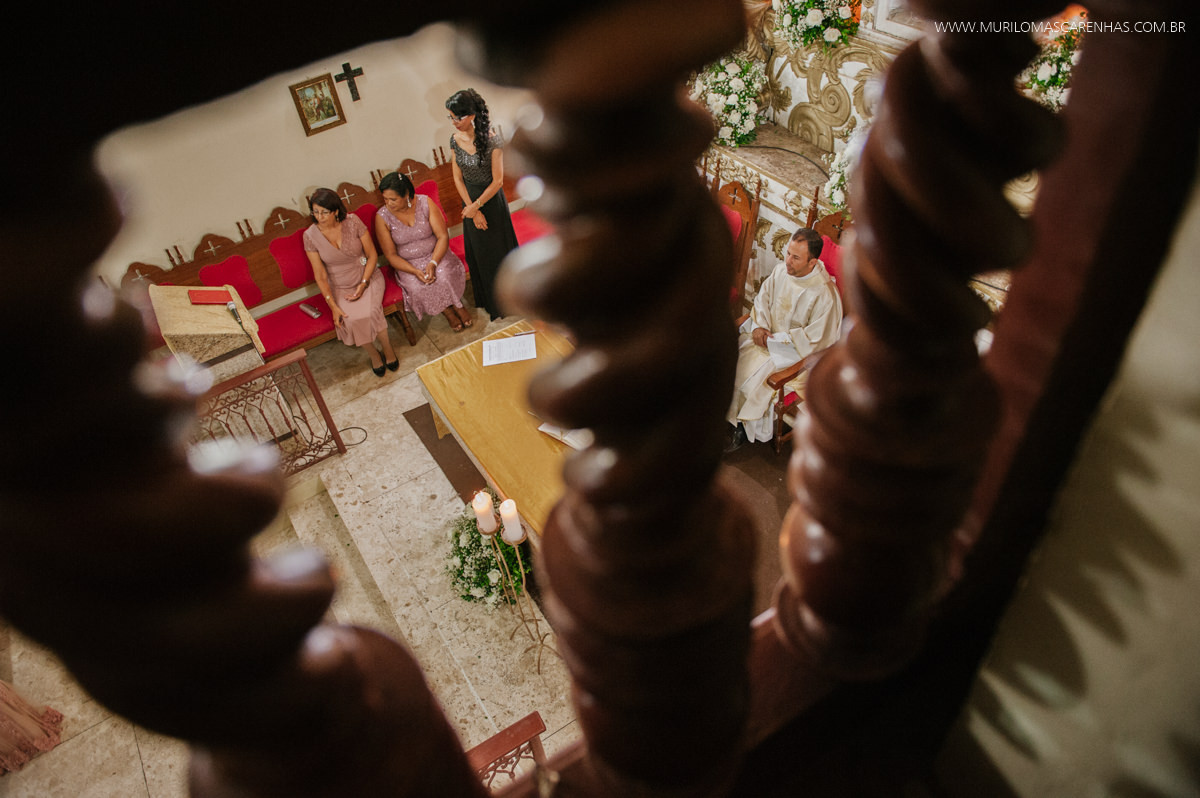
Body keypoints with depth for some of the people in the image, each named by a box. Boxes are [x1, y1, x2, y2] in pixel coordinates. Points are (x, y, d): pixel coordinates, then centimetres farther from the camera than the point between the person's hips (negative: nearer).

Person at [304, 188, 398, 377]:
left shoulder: (353, 222, -14)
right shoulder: (310, 236, -12)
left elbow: (372, 255, -6)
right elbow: (320, 276, -9)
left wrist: (363, 284, -16)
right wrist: (333, 306, -17)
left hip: (367, 277, -1)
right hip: (339, 287, 1)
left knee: (370, 312, -29)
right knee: (351, 320, -26)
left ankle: (388, 349, -5)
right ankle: (373, 354, -1)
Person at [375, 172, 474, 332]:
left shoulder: (425, 203, -10)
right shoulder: (382, 217, -10)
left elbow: (443, 236, -11)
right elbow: (391, 255, -8)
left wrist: (433, 263, -27)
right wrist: (415, 271, -24)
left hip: (435, 255, 0)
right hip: (407, 264, 0)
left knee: (444, 275, -32)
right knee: (417, 287, -30)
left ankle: (456, 305, -3)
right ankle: (448, 311, -6)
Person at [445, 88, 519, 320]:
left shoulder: (492, 141, -22)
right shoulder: (456, 139, -5)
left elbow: (497, 182, -19)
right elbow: (458, 178, -2)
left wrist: (476, 205, -15)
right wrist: (472, 209, -9)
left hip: (491, 200, -5)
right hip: (470, 201, 5)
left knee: (498, 251, 9)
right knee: (477, 253, 18)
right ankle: (488, 300, 38)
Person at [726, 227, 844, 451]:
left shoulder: (824, 294, -25)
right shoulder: (782, 270, -7)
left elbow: (814, 338, -20)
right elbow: (763, 297, 9)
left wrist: (777, 338, -19)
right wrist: (759, 325, -9)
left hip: (796, 350, -6)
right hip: (767, 334, 6)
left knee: (756, 375, -21)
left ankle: (745, 427, 5)